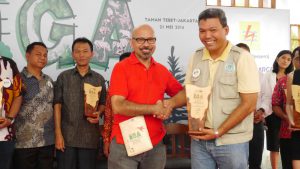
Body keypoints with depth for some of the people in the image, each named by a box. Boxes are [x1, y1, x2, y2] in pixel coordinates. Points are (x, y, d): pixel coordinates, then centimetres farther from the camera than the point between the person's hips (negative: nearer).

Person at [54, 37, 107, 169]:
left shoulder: (99, 79, 8)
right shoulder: (63, 77, 4)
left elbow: (103, 103, 14)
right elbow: (57, 105, 1)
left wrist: (98, 113, -10)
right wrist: (58, 134, -7)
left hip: (90, 137, 1)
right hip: (67, 136, -1)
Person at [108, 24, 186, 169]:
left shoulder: (162, 70, 7)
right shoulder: (121, 68, -7)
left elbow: (184, 94, 12)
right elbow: (118, 106, -16)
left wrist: (170, 103, -9)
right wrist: (154, 109, -14)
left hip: (156, 145, 4)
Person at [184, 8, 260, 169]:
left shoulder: (242, 58, -9)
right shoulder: (195, 57, 4)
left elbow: (248, 104, -12)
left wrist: (218, 132, -14)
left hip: (232, 141, -4)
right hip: (199, 139, 4)